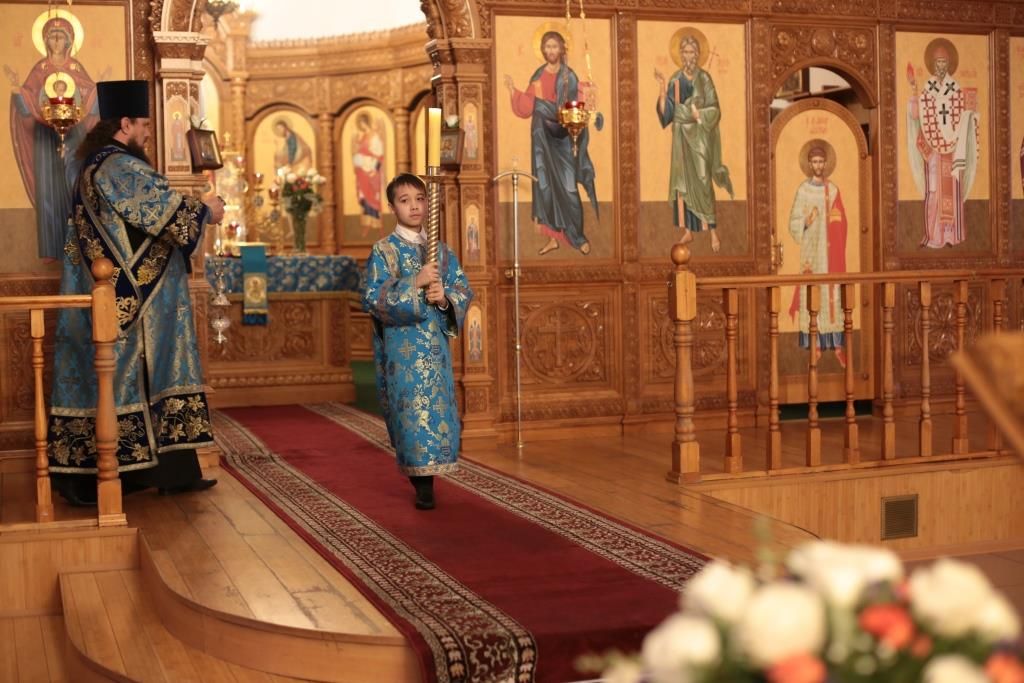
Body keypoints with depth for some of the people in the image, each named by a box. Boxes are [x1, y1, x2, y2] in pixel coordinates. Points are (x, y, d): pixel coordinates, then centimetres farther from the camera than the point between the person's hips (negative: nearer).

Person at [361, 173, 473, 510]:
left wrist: (445, 298, -13)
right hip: (403, 344, -4)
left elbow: (464, 290, 8)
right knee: (413, 405, -8)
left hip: (436, 342, 4)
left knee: (438, 405, 3)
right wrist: (415, 283, -19)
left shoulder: (442, 249, 11)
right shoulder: (383, 250, -1)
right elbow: (373, 299, -11)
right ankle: (423, 485, -4)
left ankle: (426, 477, 16)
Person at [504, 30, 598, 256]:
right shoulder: (538, 76, 8)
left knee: (567, 188, -5)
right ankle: (553, 237, 11)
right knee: (546, 187, 4)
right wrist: (513, 90, -2)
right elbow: (526, 108, 8)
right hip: (543, 136, 4)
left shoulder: (569, 77, -2)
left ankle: (578, 237, 6)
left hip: (564, 138, -4)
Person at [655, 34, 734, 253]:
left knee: (703, 183, -5)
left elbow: (714, 110, -6)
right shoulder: (675, 80, 5)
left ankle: (713, 232, 1)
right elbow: (666, 112, -1)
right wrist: (662, 89, -11)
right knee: (682, 182, 5)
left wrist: (697, 114, -17)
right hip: (681, 136, 4)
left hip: (700, 136, -4)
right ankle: (688, 231, 13)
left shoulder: (704, 78, -5)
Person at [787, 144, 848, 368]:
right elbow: (793, 222, -1)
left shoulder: (833, 190, 9)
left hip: (830, 250, 2)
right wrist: (806, 222, -19)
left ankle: (837, 345, 1)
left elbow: (841, 223, 11)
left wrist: (835, 220, -9)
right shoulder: (803, 190, 3)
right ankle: (815, 345, 1)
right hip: (810, 250, -2)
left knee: (833, 295, -1)